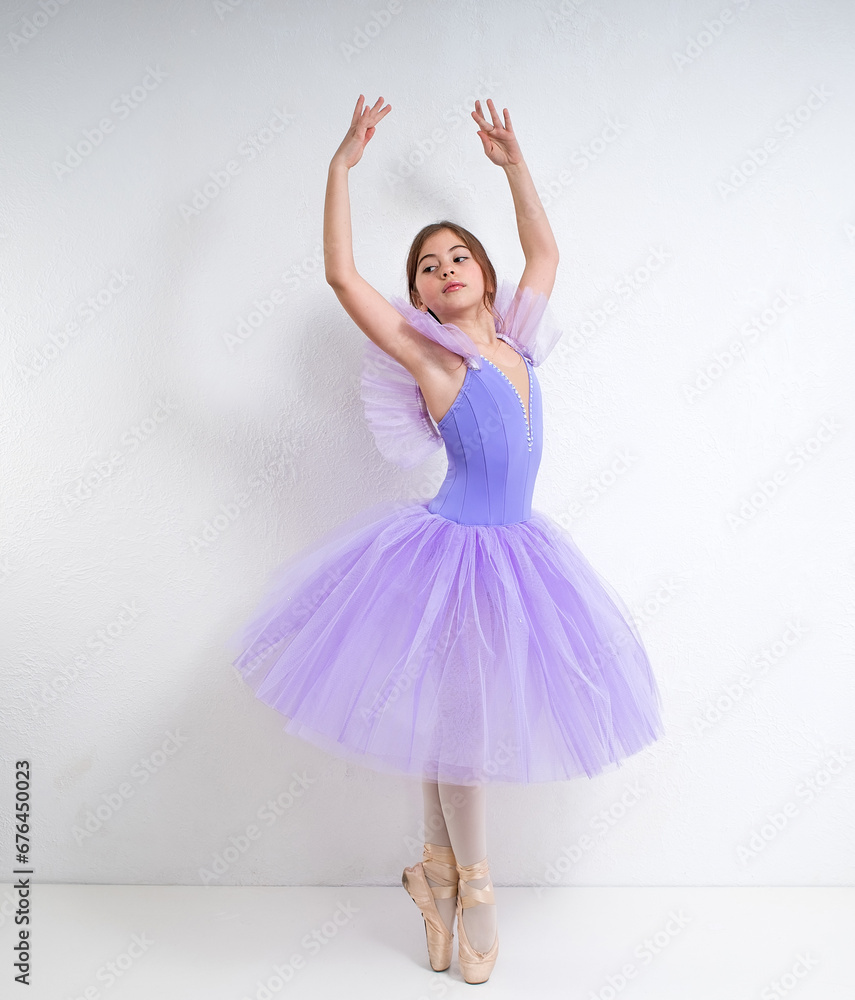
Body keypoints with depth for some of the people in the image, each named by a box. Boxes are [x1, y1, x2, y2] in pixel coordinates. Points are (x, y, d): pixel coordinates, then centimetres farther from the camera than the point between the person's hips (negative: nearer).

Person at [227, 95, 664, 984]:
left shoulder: (515, 344, 8)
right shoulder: (427, 355, -7)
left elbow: (545, 251, 22)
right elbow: (341, 275, -13)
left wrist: (513, 161, 24)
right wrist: (343, 164, -6)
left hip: (511, 548, 6)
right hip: (453, 549, -5)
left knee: (457, 719, 15)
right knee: (452, 719, 7)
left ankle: (438, 874, 33)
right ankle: (470, 882, 29)